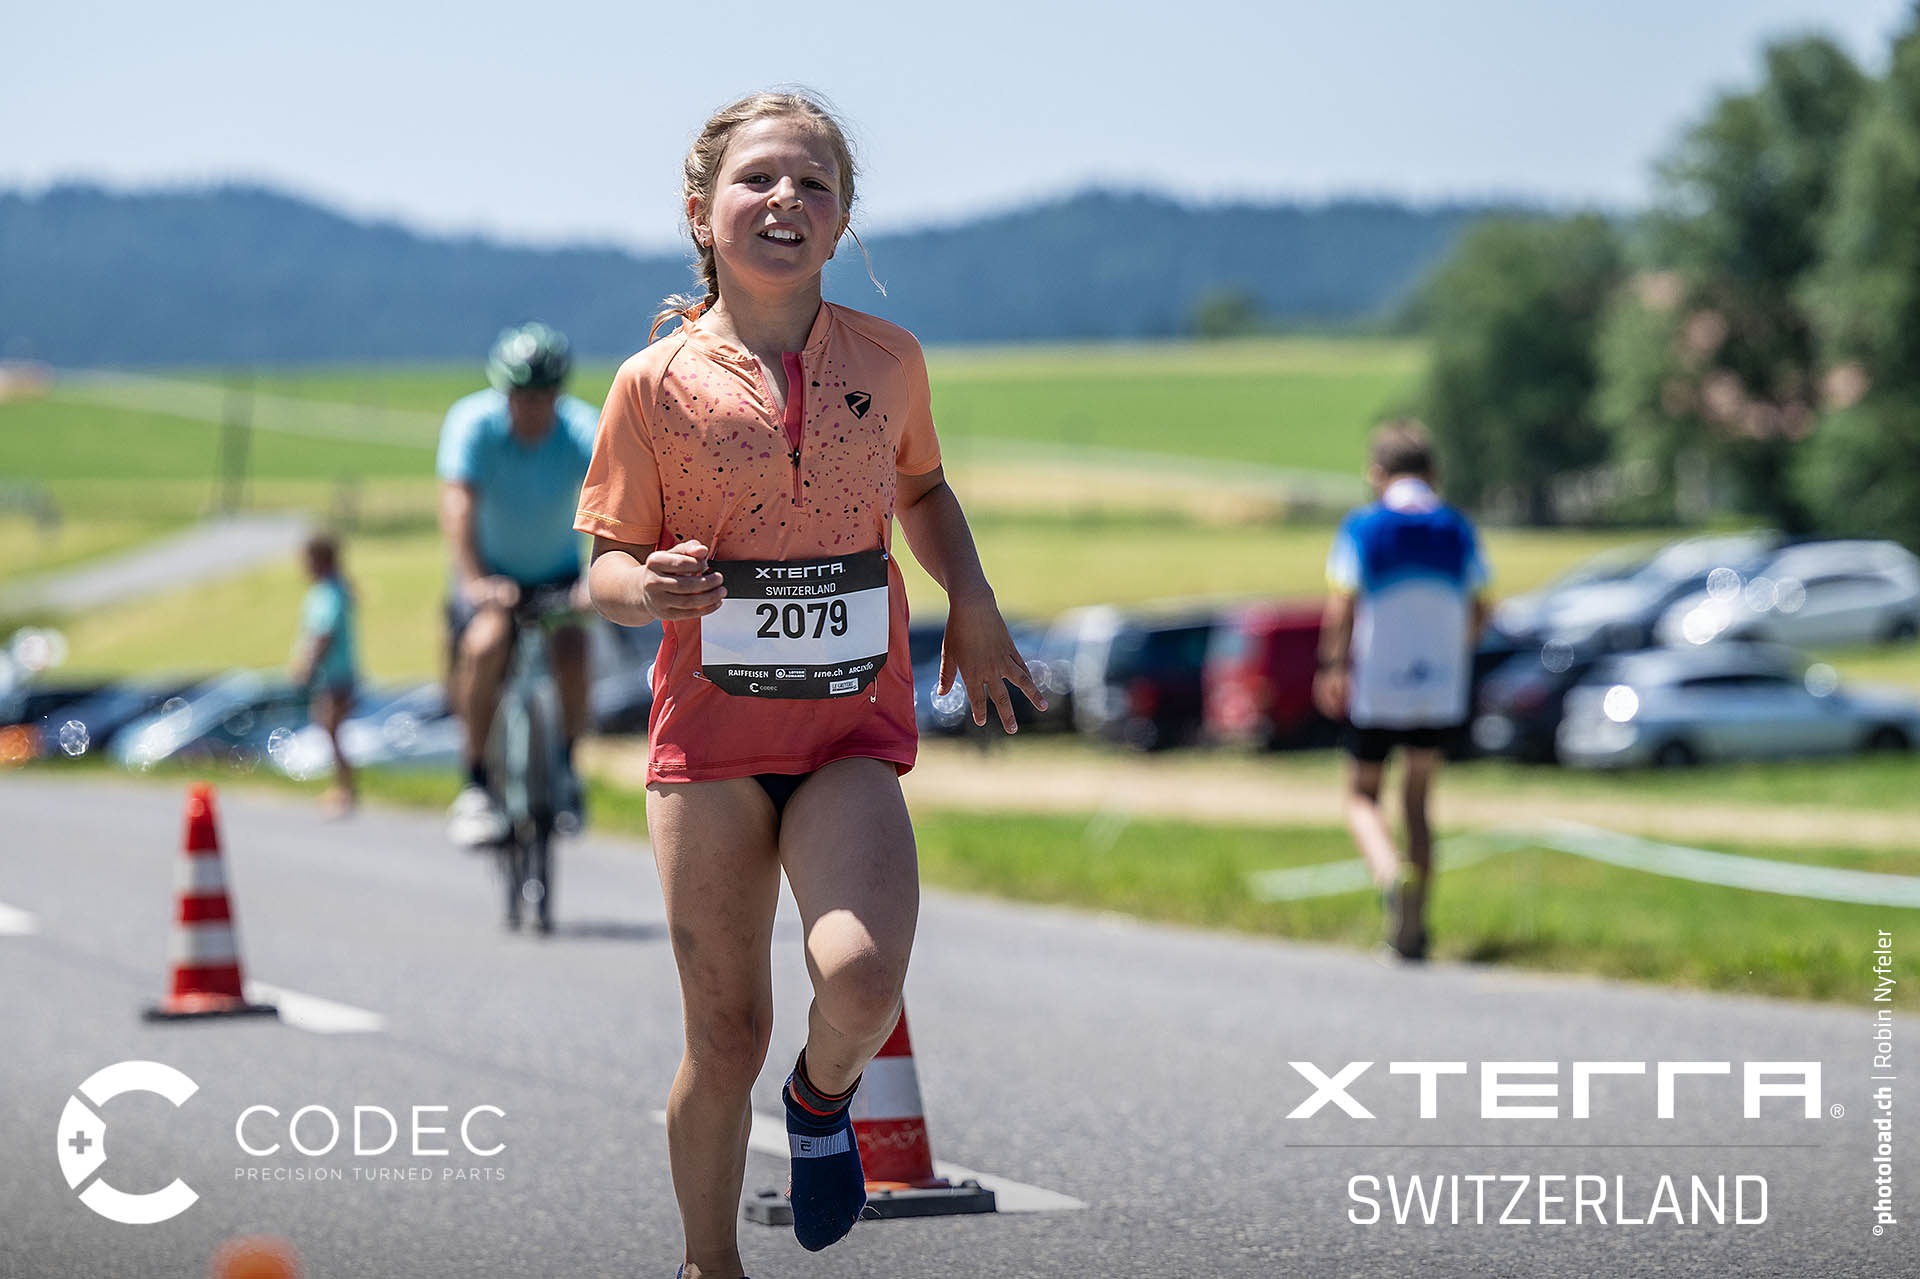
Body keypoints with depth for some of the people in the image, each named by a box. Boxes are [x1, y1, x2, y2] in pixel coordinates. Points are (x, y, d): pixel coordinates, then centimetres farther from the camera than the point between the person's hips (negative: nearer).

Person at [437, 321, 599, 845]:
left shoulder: (584, 432, -22)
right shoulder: (473, 423, -23)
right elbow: (457, 506, -35)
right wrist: (475, 582, -50)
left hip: (559, 570, 1)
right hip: (490, 571, -1)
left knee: (572, 654, -23)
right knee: (485, 645, -28)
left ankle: (565, 769, 2)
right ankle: (476, 783, -17)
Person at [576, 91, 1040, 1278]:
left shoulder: (888, 358, 3)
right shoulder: (658, 383, -4)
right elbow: (606, 565, 2)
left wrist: (972, 600, 7)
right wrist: (650, 589, -21)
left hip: (852, 732, 1)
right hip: (710, 732, -1)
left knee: (862, 974, -24)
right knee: (727, 1035, 2)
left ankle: (823, 1096, 12)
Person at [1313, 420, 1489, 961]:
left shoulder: (1361, 527, -7)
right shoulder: (1458, 530, 3)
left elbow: (1341, 607, -11)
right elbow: (1477, 612, 6)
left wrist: (1332, 668, 1)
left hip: (1375, 688, -3)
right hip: (1441, 689, 3)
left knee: (1363, 797, 12)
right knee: (1417, 803, 15)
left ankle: (1391, 876, -19)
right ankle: (1412, 930, 10)